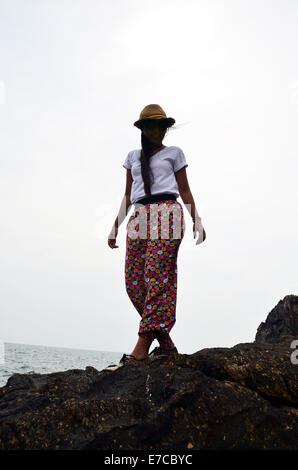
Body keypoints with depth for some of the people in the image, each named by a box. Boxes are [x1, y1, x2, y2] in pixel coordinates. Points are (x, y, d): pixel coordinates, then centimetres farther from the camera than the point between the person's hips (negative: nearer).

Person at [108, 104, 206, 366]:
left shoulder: (174, 153, 18)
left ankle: (141, 349, -21)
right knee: (134, 282, -8)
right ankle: (166, 343, 0)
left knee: (157, 275, -18)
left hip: (167, 212, -4)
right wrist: (115, 226, 16)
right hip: (139, 216, 4)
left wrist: (196, 220, 4)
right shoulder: (133, 157, 25)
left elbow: (184, 190, 16)